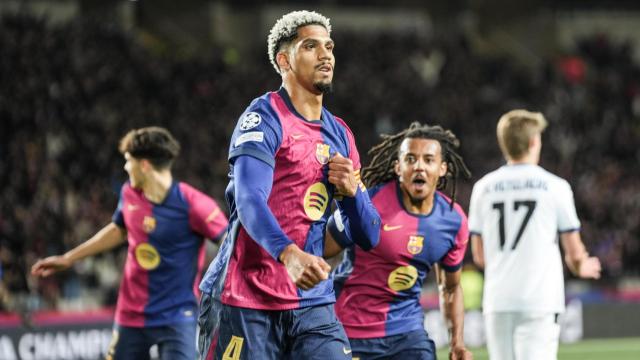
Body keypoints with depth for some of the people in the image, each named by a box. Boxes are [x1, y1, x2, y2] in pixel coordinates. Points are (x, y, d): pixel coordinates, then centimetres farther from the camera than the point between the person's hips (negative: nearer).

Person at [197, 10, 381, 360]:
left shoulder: (340, 134, 16)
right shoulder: (264, 117, -7)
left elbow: (369, 236, 17)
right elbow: (249, 202, -23)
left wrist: (352, 190, -4)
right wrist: (289, 254, -41)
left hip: (312, 302, 6)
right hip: (245, 303, -6)